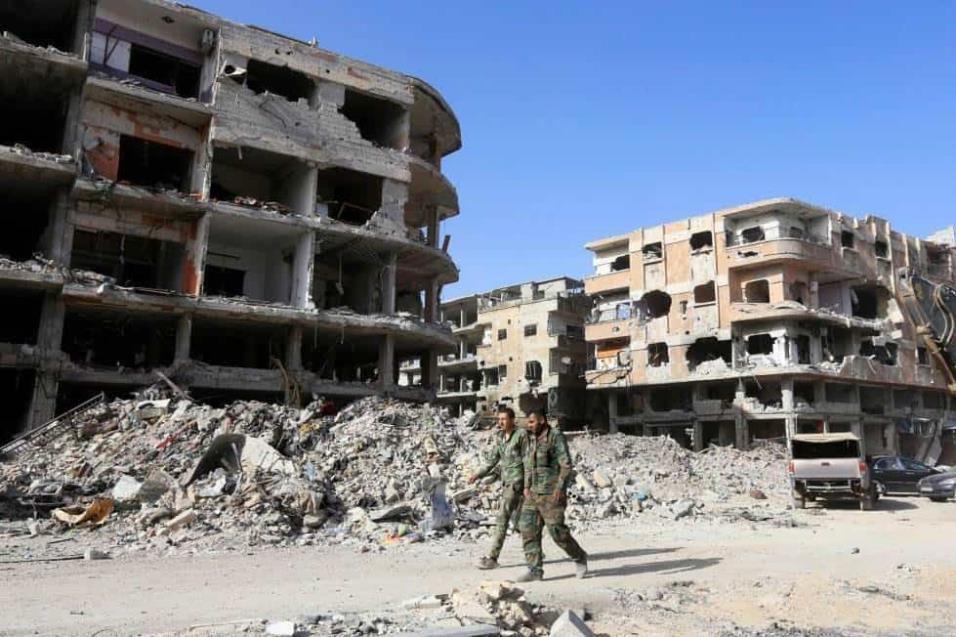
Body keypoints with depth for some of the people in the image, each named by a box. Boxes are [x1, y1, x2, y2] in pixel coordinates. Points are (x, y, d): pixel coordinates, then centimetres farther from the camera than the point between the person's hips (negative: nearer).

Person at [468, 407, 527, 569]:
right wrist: (477, 475, 1)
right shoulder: (500, 437, 11)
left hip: (517, 481, -8)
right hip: (506, 481, 8)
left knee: (502, 518, -12)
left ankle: (492, 557, -10)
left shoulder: (522, 434, -10)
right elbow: (493, 460, 13)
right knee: (519, 518, 14)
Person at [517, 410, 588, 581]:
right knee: (528, 529, 1)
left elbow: (566, 465, -15)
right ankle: (535, 570, 7)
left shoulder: (556, 437, -11)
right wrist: (527, 486, 11)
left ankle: (579, 557, 20)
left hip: (551, 494, -7)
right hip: (534, 493, 8)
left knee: (557, 531, -4)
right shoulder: (532, 438, 12)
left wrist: (560, 488, -21)